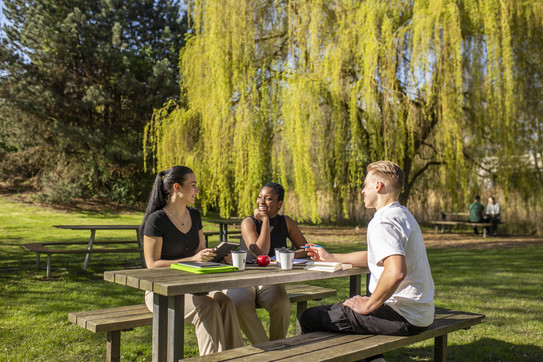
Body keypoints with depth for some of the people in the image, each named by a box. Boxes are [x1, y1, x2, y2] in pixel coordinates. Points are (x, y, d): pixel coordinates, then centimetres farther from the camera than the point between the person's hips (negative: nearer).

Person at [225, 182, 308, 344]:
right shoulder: (248, 222, -6)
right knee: (240, 305, -35)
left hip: (271, 282, 2)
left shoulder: (286, 222, 5)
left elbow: (306, 249, 8)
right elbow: (261, 253, -20)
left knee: (282, 304, -32)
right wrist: (265, 220, -15)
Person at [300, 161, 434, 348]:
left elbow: (396, 272, -35)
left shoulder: (383, 222, -19)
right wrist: (330, 257, 27)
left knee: (309, 319, -7)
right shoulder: (403, 214, 14)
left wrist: (368, 305, -21)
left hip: (403, 317, -10)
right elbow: (374, 257, 25)